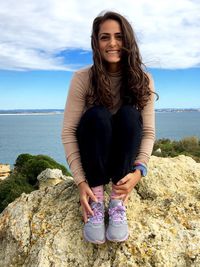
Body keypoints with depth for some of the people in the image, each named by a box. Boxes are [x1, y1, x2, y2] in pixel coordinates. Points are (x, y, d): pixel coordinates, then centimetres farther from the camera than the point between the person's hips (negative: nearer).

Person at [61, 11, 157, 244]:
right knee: (97, 115, -30)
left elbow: (148, 132, -12)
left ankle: (117, 199, -26)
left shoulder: (143, 80, -11)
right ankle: (96, 197, -24)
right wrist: (80, 181, -25)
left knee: (130, 115, -28)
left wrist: (138, 170, -28)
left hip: (125, 156, 2)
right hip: (92, 154, -1)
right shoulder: (82, 78, -16)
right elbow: (68, 132, -18)